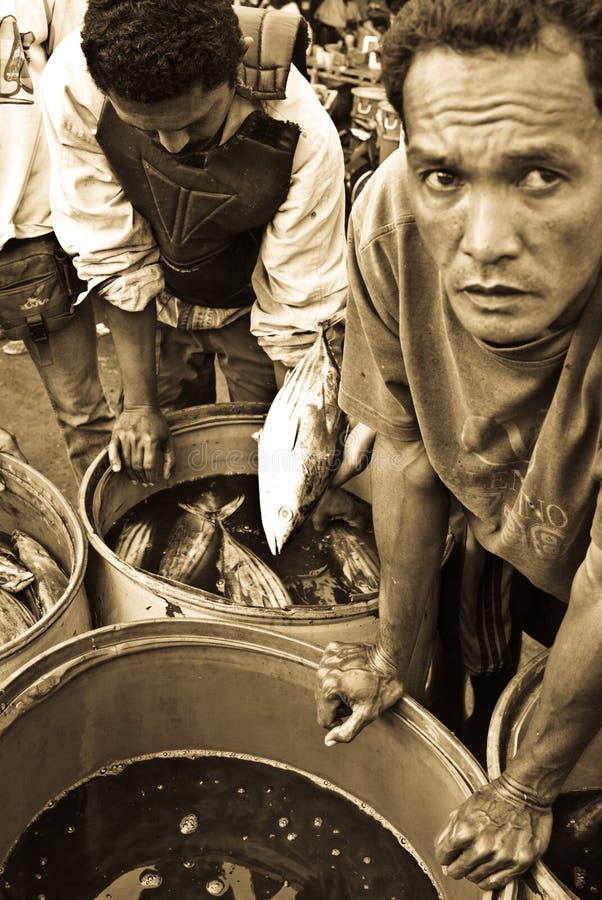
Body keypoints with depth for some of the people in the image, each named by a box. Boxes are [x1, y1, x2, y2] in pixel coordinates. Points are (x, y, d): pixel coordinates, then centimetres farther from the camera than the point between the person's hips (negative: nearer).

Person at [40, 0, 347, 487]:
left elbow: (300, 307, -25)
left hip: (248, 309, -1)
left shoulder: (304, 136, -36)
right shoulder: (73, 86, -31)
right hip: (156, 303, 2)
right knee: (150, 470, 13)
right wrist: (138, 401, -16)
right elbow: (116, 255, -21)